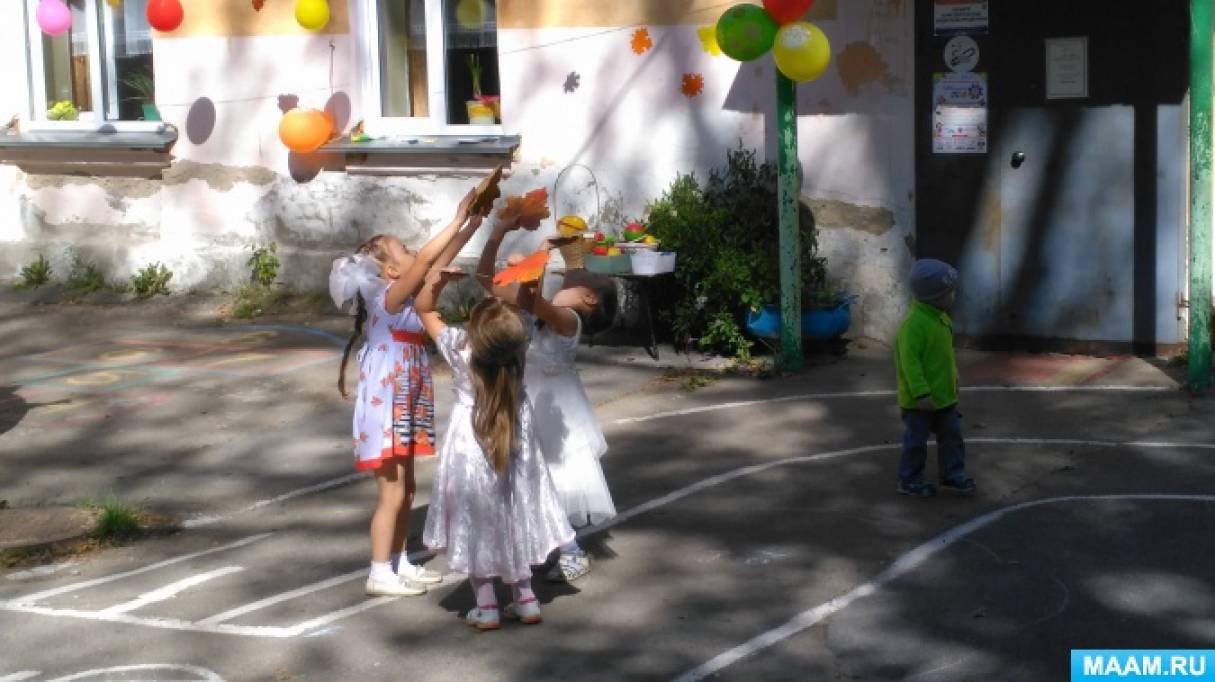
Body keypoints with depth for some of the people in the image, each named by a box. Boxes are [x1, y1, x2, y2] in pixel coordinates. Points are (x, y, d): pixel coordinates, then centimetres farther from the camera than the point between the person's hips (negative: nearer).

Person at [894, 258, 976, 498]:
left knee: (952, 435, 14)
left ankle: (952, 475, 25)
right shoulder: (914, 323, -25)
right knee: (916, 440, 5)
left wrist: (954, 380, 25)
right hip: (919, 400, -9)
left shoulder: (942, 319, 6)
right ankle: (909, 480, 19)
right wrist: (921, 393, -28)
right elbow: (910, 361, -27)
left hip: (944, 396, 9)